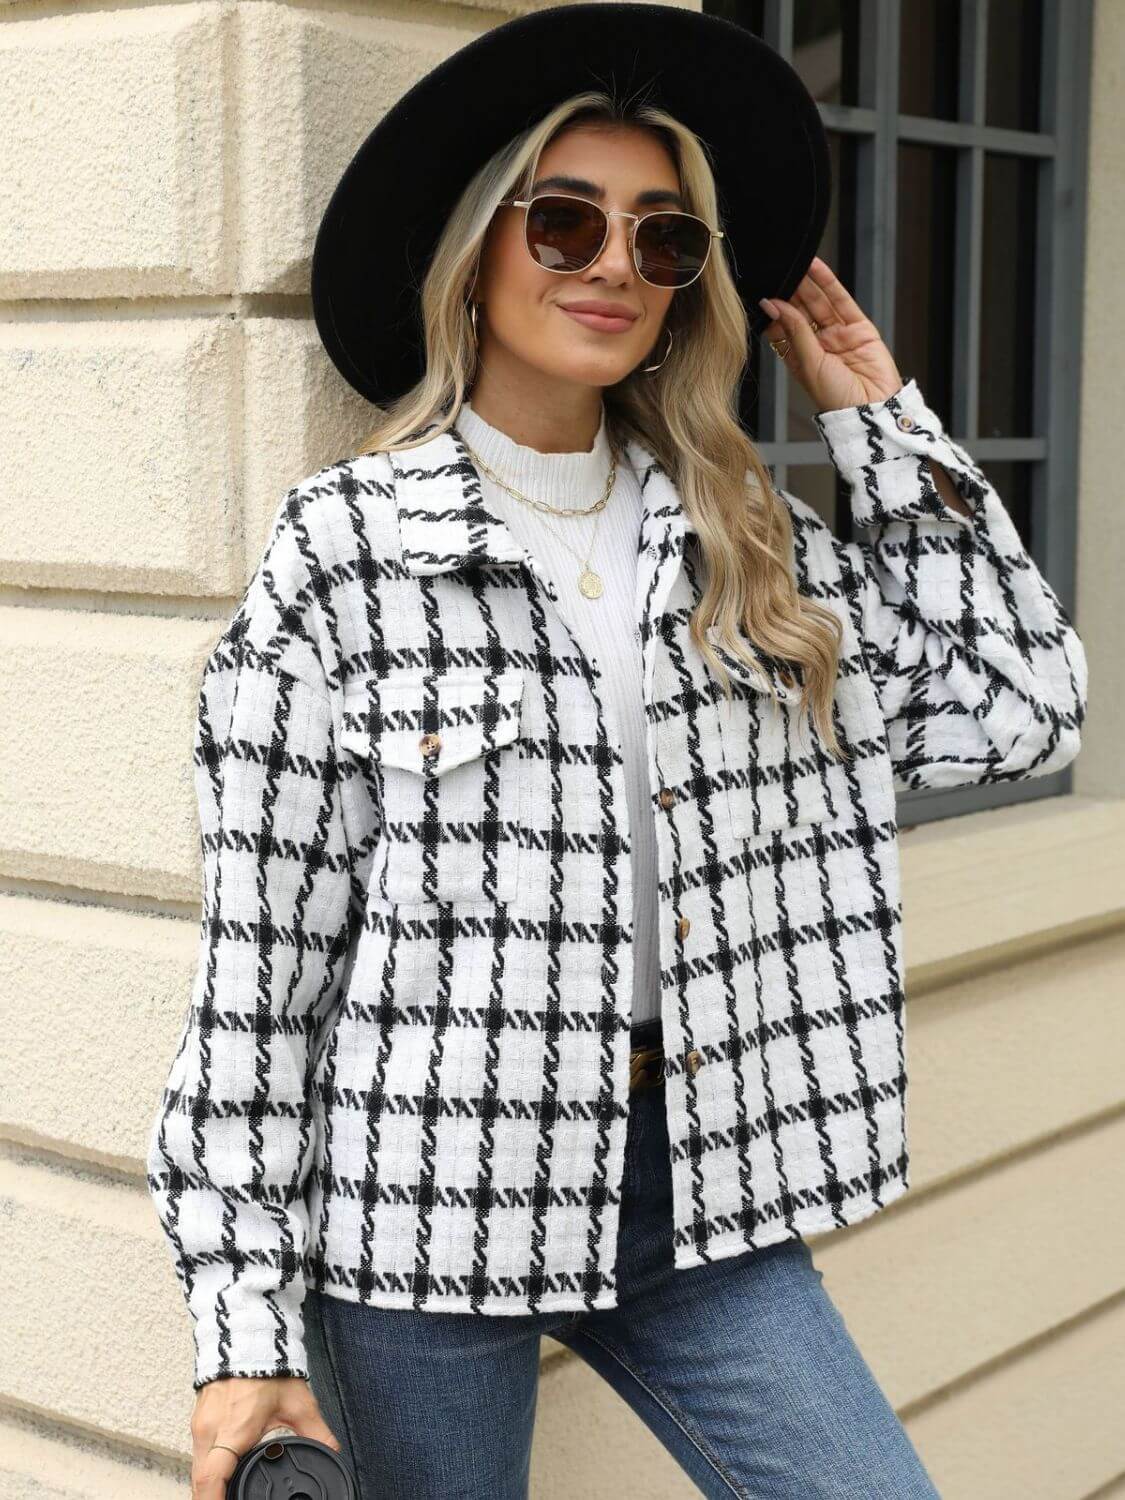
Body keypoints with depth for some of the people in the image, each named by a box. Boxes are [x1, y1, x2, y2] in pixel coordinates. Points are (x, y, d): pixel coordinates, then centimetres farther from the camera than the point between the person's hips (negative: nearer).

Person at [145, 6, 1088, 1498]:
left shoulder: (757, 544, 7)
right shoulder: (347, 546, -7)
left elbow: (1017, 707, 7)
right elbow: (259, 959, -8)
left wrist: (885, 422, 8)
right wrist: (247, 1328, -9)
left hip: (701, 1188, 4)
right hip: (427, 1206, -4)